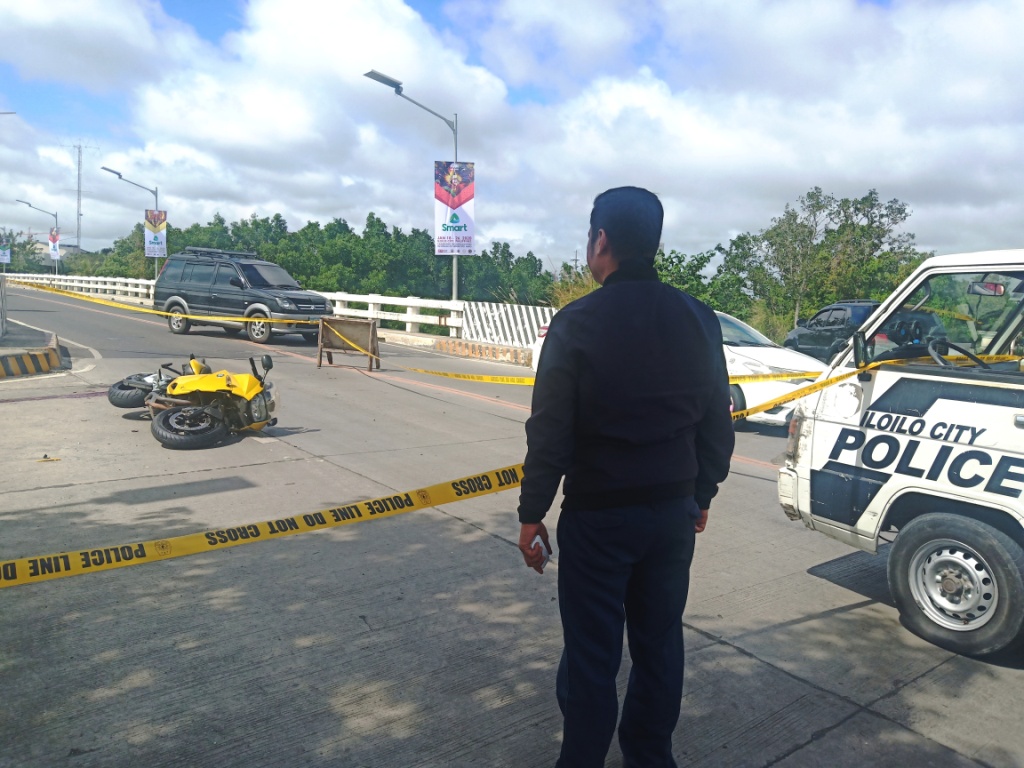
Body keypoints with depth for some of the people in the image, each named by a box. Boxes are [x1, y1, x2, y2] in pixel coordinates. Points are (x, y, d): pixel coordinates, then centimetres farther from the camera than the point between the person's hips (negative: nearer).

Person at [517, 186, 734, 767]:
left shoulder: (577, 323, -15)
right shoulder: (698, 319, 0)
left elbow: (551, 432, -15)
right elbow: (718, 423, 5)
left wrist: (532, 514, -4)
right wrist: (701, 495, 17)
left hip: (597, 517, -5)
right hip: (674, 513, 5)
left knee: (592, 656, 8)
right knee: (660, 643, 19)